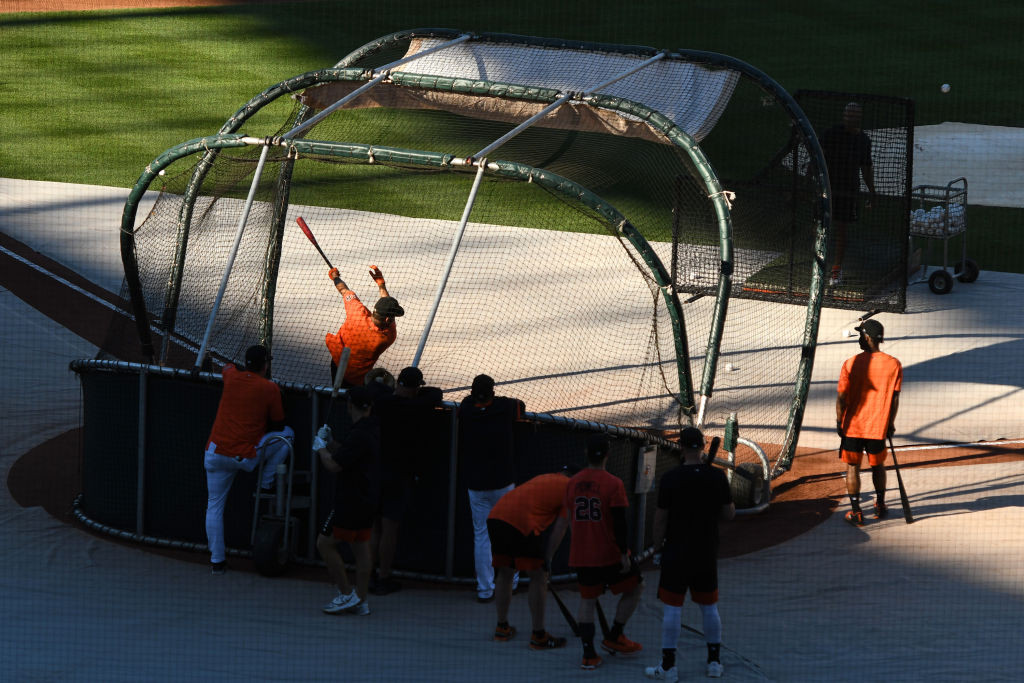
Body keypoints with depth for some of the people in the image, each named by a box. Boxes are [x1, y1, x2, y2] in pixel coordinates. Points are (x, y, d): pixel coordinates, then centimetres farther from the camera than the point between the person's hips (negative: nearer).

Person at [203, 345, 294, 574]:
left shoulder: (232, 377, 4)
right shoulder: (269, 388, -5)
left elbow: (225, 368, 32)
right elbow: (278, 424, 5)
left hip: (216, 453, 3)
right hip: (247, 456, -3)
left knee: (215, 505, 14)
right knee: (287, 434, 19)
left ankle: (216, 560, 12)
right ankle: (267, 480, 16)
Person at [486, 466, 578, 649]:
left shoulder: (544, 478, 31)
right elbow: (560, 529, 4)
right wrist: (548, 559, 8)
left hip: (495, 517, 7)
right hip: (522, 524, -7)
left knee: (504, 573, 22)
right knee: (538, 578, 5)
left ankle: (502, 628, 34)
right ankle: (538, 636, 9)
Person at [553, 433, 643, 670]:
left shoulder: (572, 483, 3)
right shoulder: (613, 484, -12)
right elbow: (620, 524, -14)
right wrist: (624, 554, -8)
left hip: (581, 554, 4)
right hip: (609, 553, -4)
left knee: (587, 599, 11)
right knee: (635, 587, 16)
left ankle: (588, 654, 3)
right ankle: (613, 637, 16)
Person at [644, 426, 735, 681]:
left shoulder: (670, 478, -13)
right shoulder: (717, 476, -5)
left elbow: (660, 518, -8)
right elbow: (729, 514, 2)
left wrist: (658, 545, 6)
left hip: (676, 552, -3)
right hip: (707, 553, 3)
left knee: (672, 607, 1)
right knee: (709, 607, 15)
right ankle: (714, 662, 19)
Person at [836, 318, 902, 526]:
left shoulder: (851, 364, -12)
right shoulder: (894, 365, -7)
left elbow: (841, 397, -9)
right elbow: (895, 398, -1)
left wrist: (839, 422, 3)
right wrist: (891, 423, 10)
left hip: (853, 425, -2)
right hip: (878, 426, 2)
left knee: (852, 466, 8)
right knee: (877, 465, 20)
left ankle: (856, 511, 6)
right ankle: (880, 506, 34)